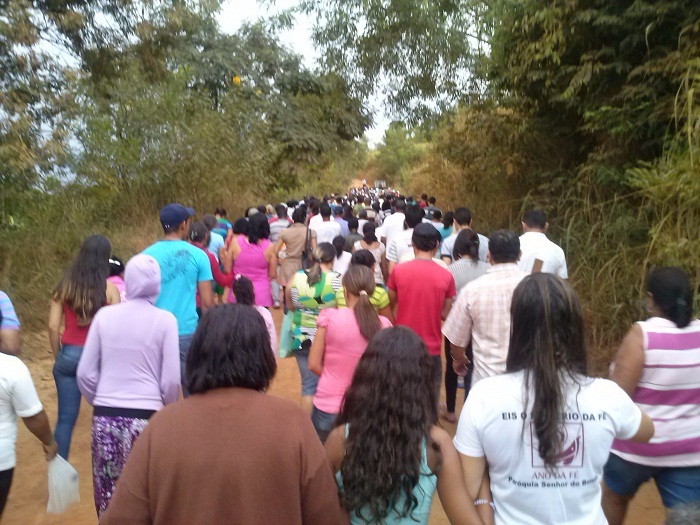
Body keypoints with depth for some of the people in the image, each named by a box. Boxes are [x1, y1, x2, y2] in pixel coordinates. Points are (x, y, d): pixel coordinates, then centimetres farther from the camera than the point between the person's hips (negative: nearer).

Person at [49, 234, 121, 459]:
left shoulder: (64, 287, 1)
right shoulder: (109, 288, -8)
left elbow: (53, 327, 0)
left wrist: (58, 356, 13)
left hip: (69, 355, 3)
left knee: (65, 418, 11)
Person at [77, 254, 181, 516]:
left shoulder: (104, 315, -1)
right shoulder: (164, 319, -8)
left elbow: (85, 374, 4)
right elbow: (171, 380, -6)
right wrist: (166, 410, 14)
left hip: (105, 419, 3)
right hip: (145, 418, -3)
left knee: (108, 496, 16)